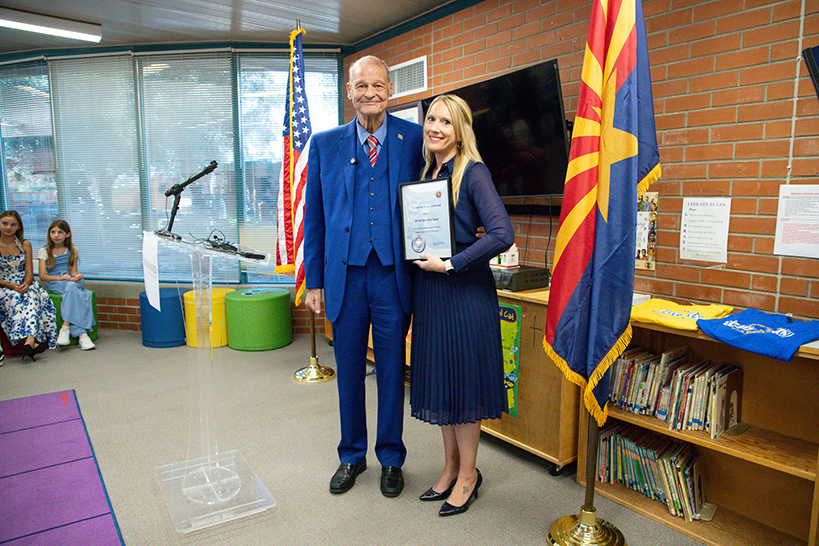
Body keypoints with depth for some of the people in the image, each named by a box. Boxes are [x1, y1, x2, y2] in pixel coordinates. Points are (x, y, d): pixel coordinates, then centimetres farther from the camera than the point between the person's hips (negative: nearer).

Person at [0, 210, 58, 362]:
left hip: (24, 285, 2)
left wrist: (25, 284, -18)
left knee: (31, 297, -33)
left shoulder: (25, 245, 10)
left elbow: (29, 272, 4)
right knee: (15, 299, -35)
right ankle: (31, 342, -48)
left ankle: (30, 340, -50)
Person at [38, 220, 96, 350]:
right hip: (53, 284, -2)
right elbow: (42, 276, -3)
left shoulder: (72, 250, 13)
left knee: (71, 287, -37)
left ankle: (65, 327, -39)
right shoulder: (44, 251, 6)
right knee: (73, 290, -36)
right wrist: (61, 278, -19)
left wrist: (77, 276, -17)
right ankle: (82, 334, -44)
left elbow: (73, 272, 8)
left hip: (70, 281, 2)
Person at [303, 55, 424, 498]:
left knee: (392, 370, 9)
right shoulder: (326, 144, 7)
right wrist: (314, 280, 5)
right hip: (345, 273, 2)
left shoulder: (414, 139, 3)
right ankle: (352, 456, 32)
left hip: (393, 273, -1)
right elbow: (314, 216, 7)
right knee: (348, 369, 12)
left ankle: (391, 459, 29)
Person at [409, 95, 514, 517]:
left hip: (465, 290, -7)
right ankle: (451, 466, 31)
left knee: (463, 378, 3)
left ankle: (468, 472, 23)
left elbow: (502, 234, -22)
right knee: (437, 377, 14)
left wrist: (450, 264, -19)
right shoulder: (425, 173, 11)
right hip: (428, 289, 7)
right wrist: (418, 259, 1)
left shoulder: (473, 173, -10)